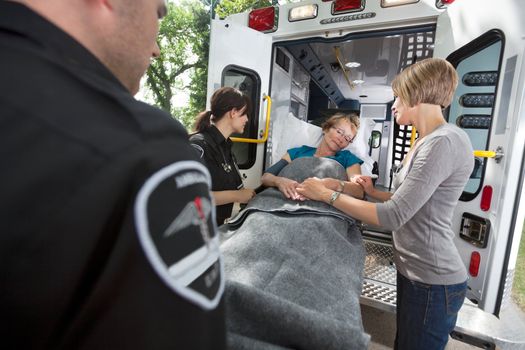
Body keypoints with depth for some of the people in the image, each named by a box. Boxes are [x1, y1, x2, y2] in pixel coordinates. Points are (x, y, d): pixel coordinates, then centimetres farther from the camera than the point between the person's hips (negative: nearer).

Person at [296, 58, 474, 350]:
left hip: (433, 283, -9)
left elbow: (394, 216, -26)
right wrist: (374, 193, 3)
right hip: (414, 271, 9)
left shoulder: (445, 142, -23)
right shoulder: (427, 141, 8)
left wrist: (327, 194, -21)